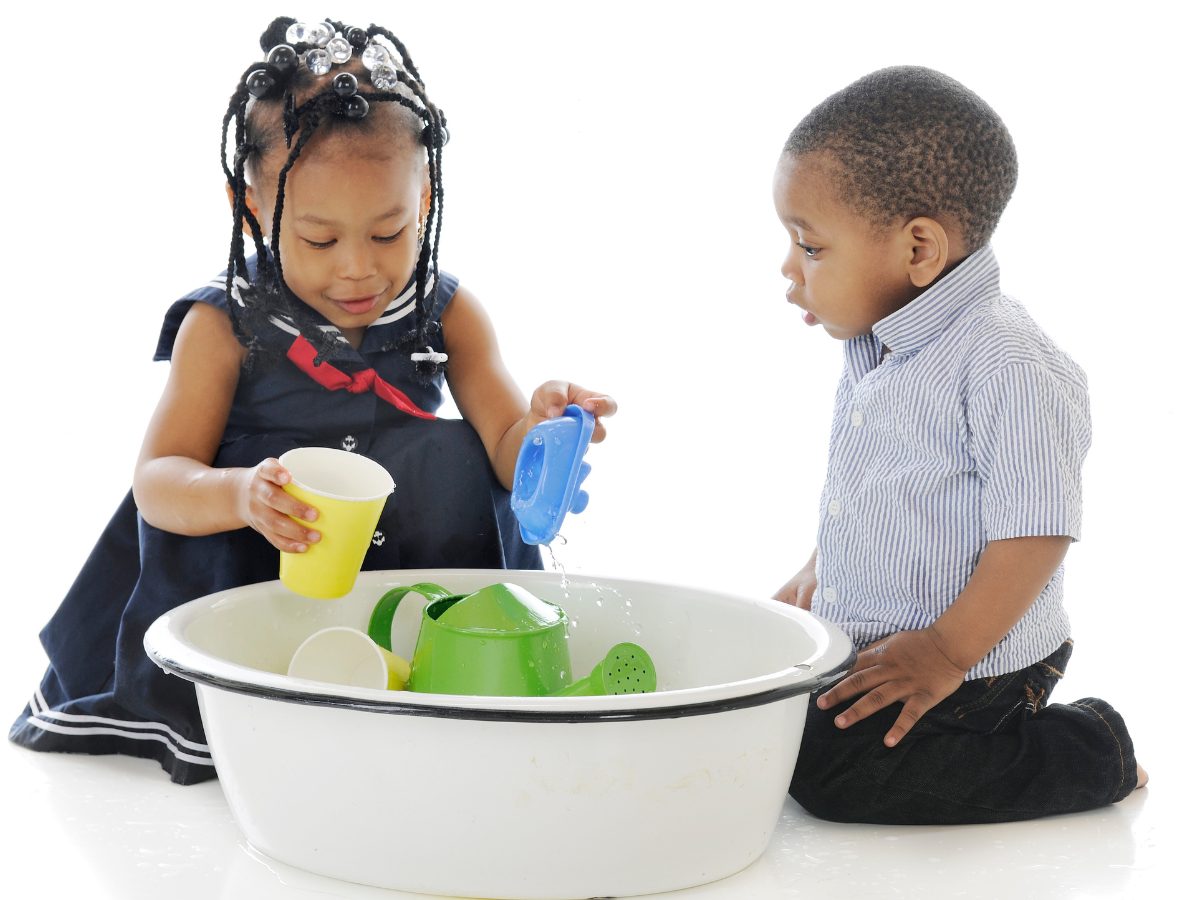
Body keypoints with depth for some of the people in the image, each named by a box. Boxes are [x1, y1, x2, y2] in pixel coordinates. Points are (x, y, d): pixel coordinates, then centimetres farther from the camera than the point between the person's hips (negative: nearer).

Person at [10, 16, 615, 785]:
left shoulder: (448, 313, -4)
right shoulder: (224, 326, -10)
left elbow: (506, 448, -13)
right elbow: (155, 480, -16)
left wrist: (539, 434, -40)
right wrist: (238, 496, -40)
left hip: (398, 551, 1)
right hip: (256, 570, 0)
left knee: (450, 456, -22)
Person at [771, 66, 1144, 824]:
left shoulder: (1007, 366, -24)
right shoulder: (876, 349, 6)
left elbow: (1037, 531, -25)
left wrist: (948, 652, -24)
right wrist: (816, 575, 19)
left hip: (976, 667, -9)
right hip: (864, 641, 9)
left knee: (831, 772, -20)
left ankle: (1091, 749, -3)